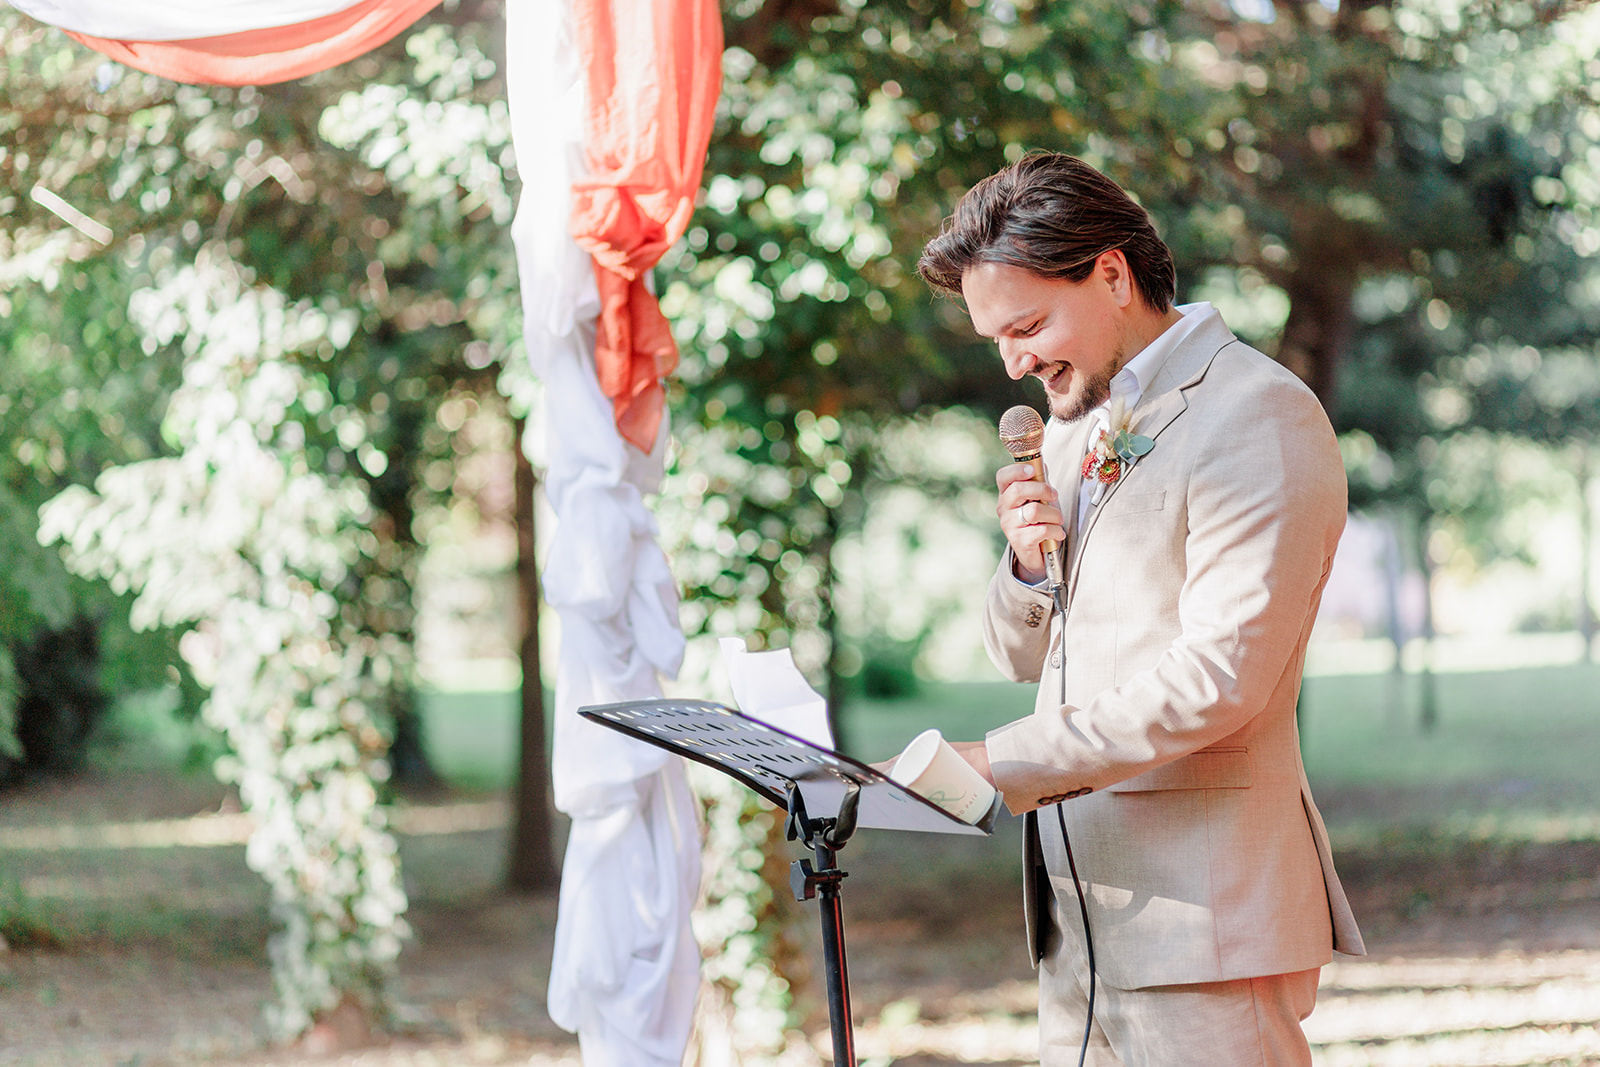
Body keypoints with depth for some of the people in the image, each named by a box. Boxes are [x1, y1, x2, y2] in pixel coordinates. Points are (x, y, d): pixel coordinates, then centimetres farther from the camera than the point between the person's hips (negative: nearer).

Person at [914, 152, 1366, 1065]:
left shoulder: (1260, 417, -11)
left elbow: (1219, 677, -20)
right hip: (1080, 918, 8)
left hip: (1201, 915, -8)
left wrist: (999, 765, -19)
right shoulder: (1080, 423, 19)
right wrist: (1032, 564, 0)